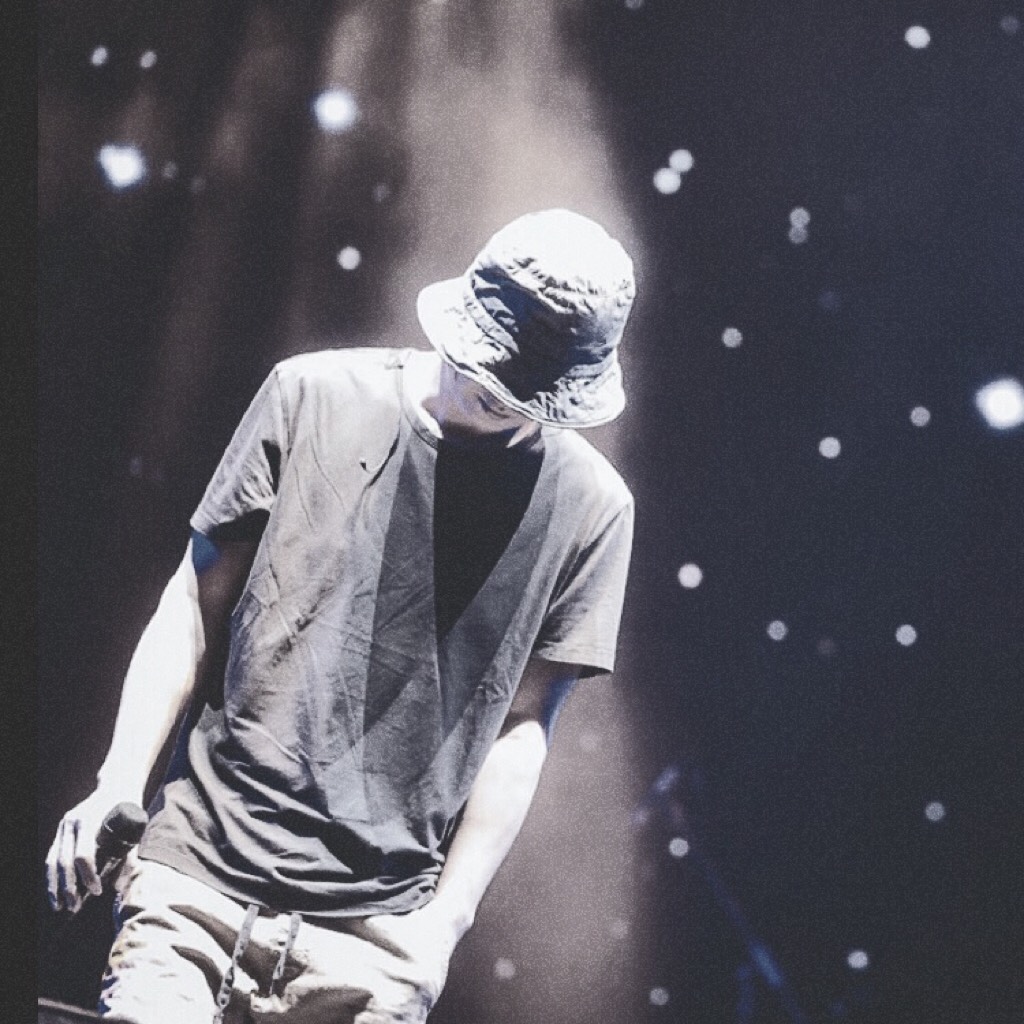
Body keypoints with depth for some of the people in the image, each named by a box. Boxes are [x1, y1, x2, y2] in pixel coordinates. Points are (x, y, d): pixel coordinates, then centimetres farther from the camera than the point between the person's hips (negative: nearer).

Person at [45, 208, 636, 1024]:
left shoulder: (589, 507, 2)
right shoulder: (315, 397, 3)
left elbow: (521, 727, 3)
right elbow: (197, 603, 7)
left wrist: (445, 920, -1)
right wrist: (119, 782, -1)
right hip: (196, 892, 0)